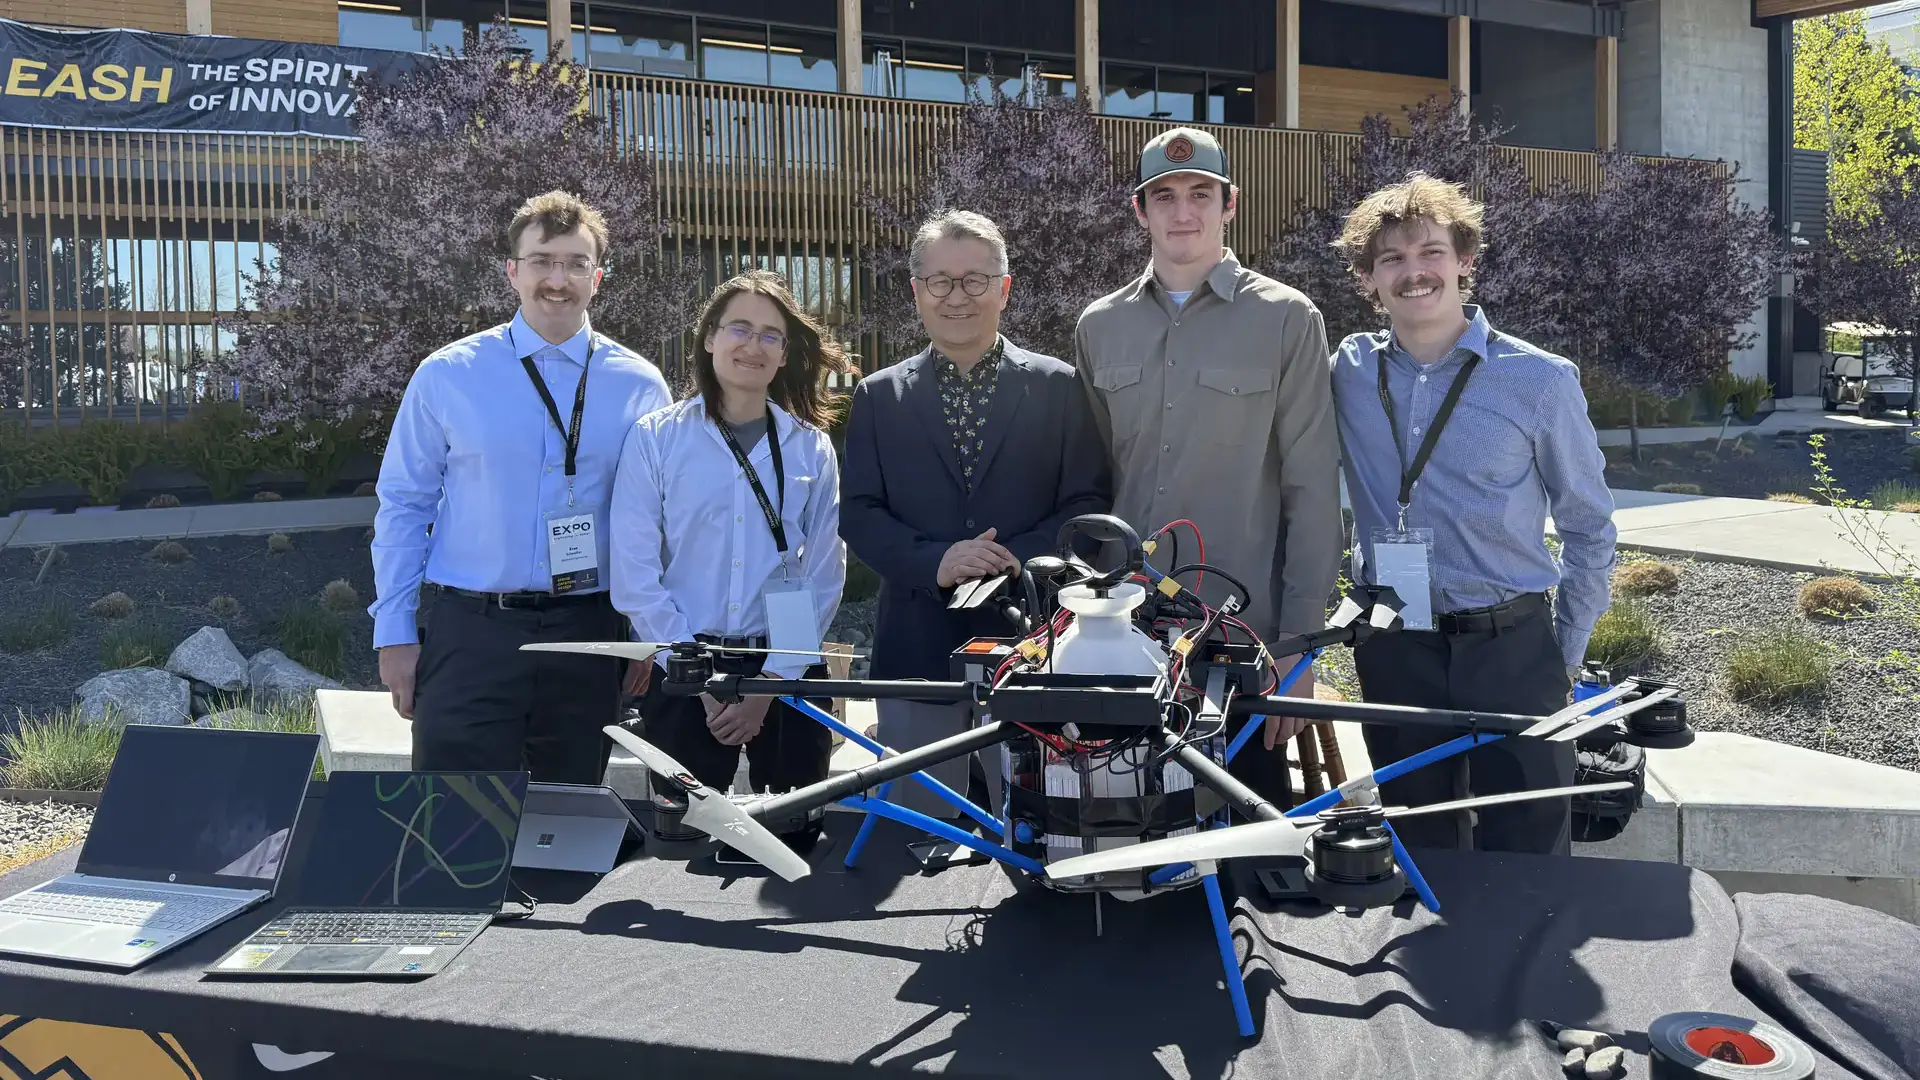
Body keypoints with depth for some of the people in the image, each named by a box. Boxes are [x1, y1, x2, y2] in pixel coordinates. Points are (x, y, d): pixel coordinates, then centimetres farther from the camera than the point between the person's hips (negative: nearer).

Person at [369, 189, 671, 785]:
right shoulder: (445, 376, 2)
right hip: (468, 635, -1)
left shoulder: (640, 386, 5)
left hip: (587, 638, 1)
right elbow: (402, 506, 5)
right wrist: (394, 632, 0)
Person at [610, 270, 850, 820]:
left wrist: (770, 684, -7)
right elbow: (635, 576, -5)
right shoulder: (655, 438, 0)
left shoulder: (811, 448, 5)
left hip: (787, 677, 2)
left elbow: (824, 576, 2)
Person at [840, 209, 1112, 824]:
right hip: (918, 650, 1)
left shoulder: (1058, 388, 5)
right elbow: (858, 514, 3)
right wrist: (933, 562, -15)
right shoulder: (880, 397, 9)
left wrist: (1019, 560, -17)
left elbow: (1090, 503, 0)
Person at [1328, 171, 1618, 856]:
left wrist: (1565, 657, 3)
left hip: (1509, 649, -2)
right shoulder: (1349, 373, 3)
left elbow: (1589, 528, 5)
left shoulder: (1541, 380, -4)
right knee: (1418, 857, 13)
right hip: (1393, 656, 2)